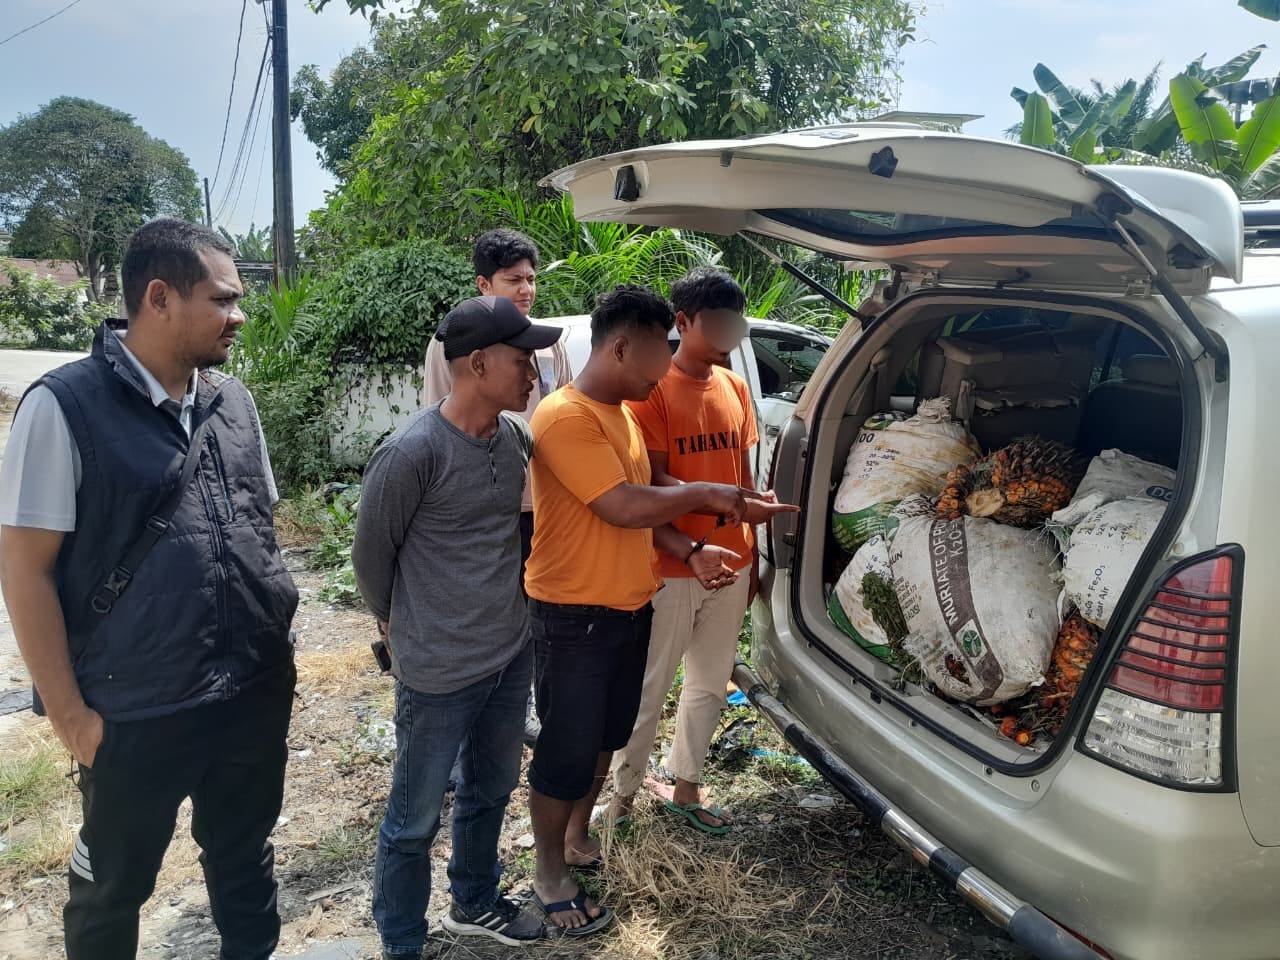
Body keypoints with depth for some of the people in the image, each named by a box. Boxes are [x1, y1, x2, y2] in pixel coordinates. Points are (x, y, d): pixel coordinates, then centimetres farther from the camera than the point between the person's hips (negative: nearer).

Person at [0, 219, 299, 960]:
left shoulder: (234, 402, 3)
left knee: (247, 862, 22)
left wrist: (281, 647, 11)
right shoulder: (66, 405, -12)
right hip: (136, 714, -4)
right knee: (113, 888, 17)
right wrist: (69, 712, -11)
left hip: (256, 696, 5)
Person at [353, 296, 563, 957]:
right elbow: (371, 554, -9)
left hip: (512, 655, 7)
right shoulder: (412, 452, -22)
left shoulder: (516, 438, -2)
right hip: (439, 672, -7)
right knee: (414, 819, 10)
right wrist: (404, 628, 5)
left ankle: (474, 903, 47)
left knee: (490, 791, 24)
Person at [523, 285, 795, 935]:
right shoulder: (564, 418, -22)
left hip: (629, 606, 9)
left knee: (606, 736, 22)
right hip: (574, 616, -9)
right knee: (566, 749, 6)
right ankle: (549, 875, 25)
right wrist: (704, 495, -16)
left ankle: (578, 833, 43)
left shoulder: (622, 411, 9)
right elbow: (625, 507, -27)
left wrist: (691, 553, 0)